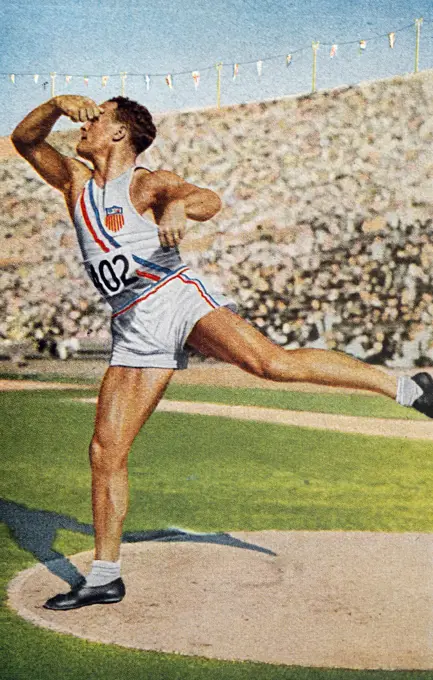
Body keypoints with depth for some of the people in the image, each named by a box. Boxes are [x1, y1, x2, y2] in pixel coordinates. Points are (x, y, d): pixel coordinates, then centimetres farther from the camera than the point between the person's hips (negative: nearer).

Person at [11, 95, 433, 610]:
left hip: (178, 296, -5)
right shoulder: (75, 181, 16)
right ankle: (104, 577, 10)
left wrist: (179, 205, -41)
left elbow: (210, 201, -17)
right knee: (105, 451, -1)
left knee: (273, 362, -27)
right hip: (136, 329, 5)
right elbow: (24, 140, 8)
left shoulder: (148, 183, 0)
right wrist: (57, 105, -11)